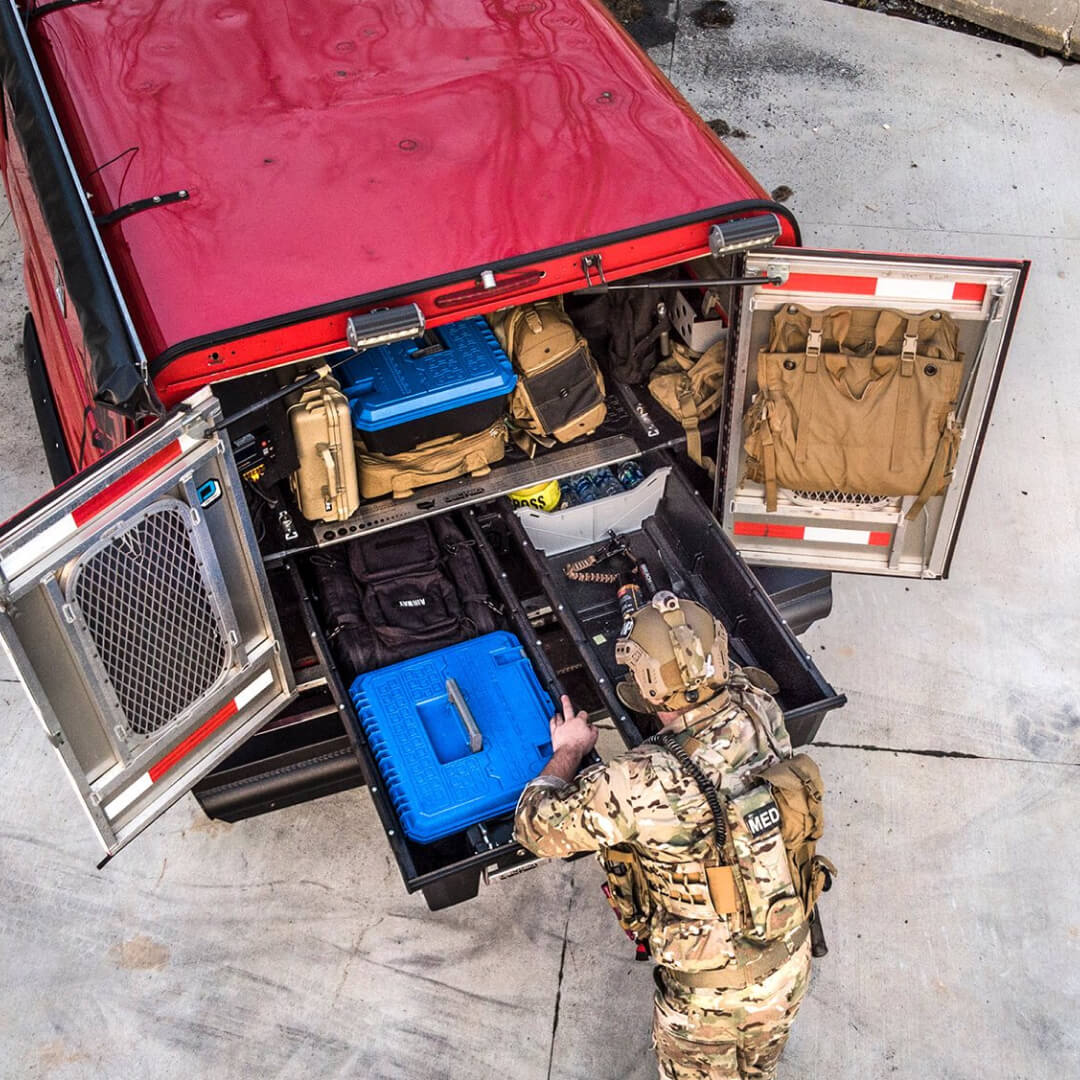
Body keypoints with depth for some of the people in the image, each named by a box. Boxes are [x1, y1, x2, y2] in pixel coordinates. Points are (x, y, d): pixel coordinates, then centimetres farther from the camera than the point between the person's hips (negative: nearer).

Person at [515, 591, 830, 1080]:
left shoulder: (638, 784, -35)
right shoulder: (759, 710, -20)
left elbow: (535, 827, -20)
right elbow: (737, 683, 6)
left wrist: (567, 752, -2)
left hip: (708, 991, -4)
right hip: (788, 965, 5)